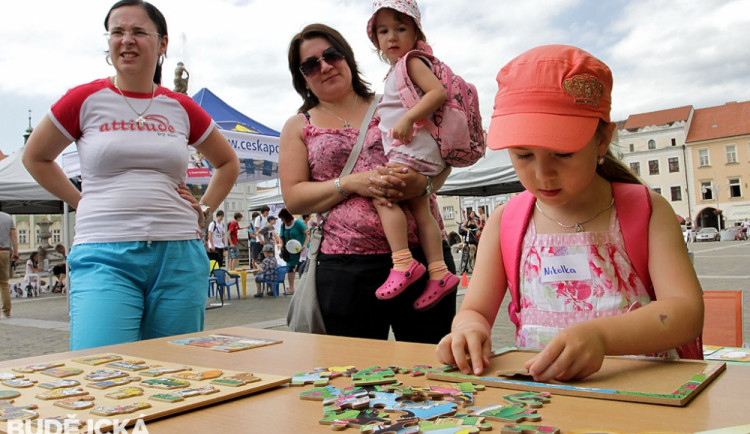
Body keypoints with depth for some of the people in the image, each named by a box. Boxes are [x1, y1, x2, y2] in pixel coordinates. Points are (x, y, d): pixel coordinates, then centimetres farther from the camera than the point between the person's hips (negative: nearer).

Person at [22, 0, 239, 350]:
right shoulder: (85, 99, 4)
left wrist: (204, 210, 12)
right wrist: (80, 202, 9)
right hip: (105, 256, -2)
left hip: (179, 256, 2)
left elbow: (227, 163, 24)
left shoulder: (181, 108, 9)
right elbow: (35, 157, 18)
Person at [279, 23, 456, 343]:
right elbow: (293, 198, 3)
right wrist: (352, 184, -12)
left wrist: (423, 182, -10)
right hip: (347, 266, -1)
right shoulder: (299, 127, 12)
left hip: (423, 253, 1)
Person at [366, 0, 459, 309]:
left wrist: (408, 119, -25)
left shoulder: (411, 61, -3)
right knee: (419, 209, 6)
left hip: (412, 145, -9)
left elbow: (438, 92, -18)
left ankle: (403, 263, -18)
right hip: (407, 150, 9)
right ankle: (438, 272, 7)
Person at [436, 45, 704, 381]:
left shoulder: (647, 212, -1)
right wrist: (469, 328, -20)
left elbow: (687, 312, -13)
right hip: (532, 387, 2)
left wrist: (598, 335, -31)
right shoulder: (504, 223, 4)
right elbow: (475, 310, 5)